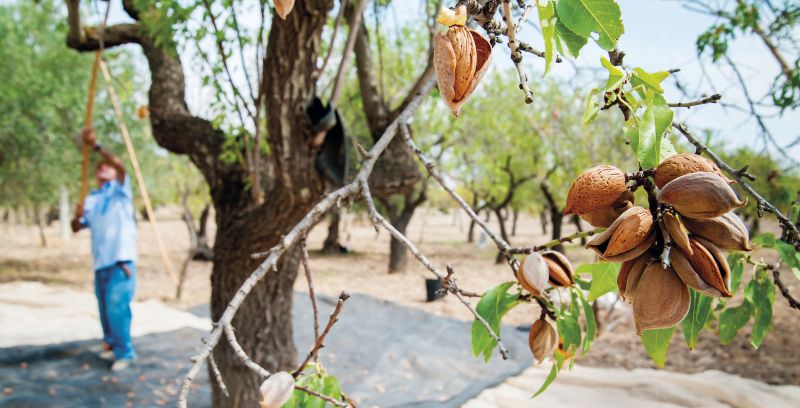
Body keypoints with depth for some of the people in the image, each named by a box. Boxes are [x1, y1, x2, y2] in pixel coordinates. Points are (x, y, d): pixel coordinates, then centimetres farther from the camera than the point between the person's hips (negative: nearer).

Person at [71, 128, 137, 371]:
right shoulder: (91, 200, 15)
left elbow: (119, 164, -18)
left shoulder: (119, 190, 1)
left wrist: (95, 146, -22)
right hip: (100, 261, 6)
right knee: (105, 307, 14)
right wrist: (77, 215, -10)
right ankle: (111, 341, 34)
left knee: (117, 306, -11)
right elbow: (76, 228, 12)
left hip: (121, 260, -6)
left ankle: (125, 352, -1)